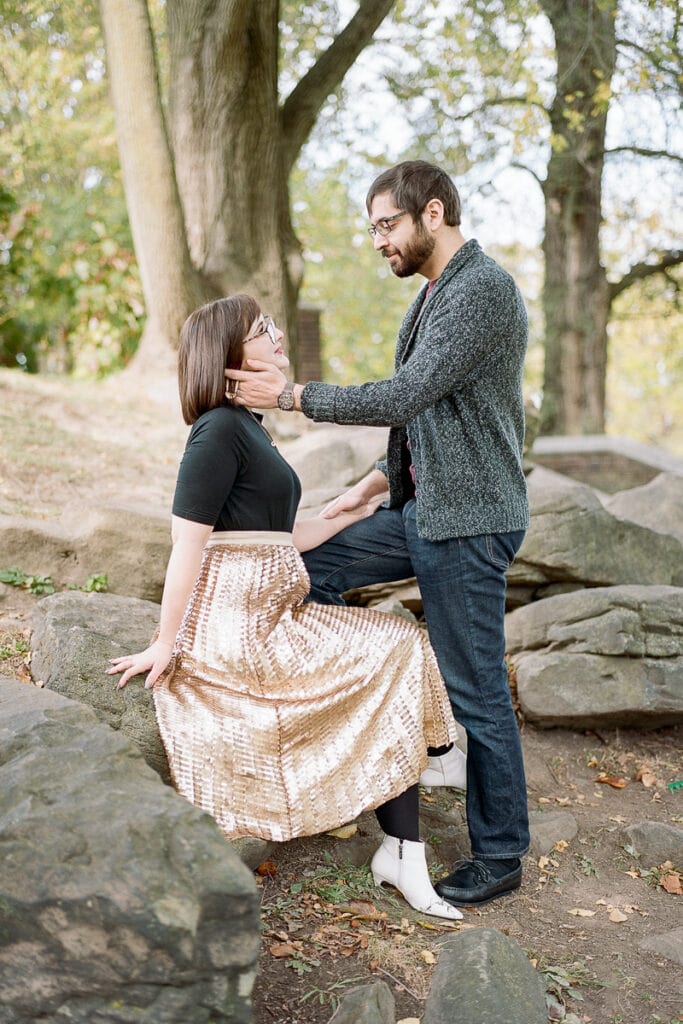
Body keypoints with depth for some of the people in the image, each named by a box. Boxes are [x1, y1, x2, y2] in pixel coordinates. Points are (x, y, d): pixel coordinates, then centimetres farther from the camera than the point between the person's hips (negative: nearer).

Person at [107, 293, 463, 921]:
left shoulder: (249, 429, 18)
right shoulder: (219, 430, -13)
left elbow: (282, 538, 18)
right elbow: (188, 542, -15)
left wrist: (357, 511, 27)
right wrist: (165, 644, -15)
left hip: (267, 617, 10)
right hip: (237, 625, -10)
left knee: (397, 652, 5)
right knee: (395, 653, -4)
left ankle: (402, 854, 5)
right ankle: (401, 851, 5)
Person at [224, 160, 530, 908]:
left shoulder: (483, 291, -18)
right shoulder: (435, 294, 14)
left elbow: (405, 397, -24)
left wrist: (290, 395, -17)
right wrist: (373, 484, 14)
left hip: (468, 523, -10)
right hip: (422, 510, 10)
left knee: (475, 693, 0)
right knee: (309, 570, 10)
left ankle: (499, 856, 17)